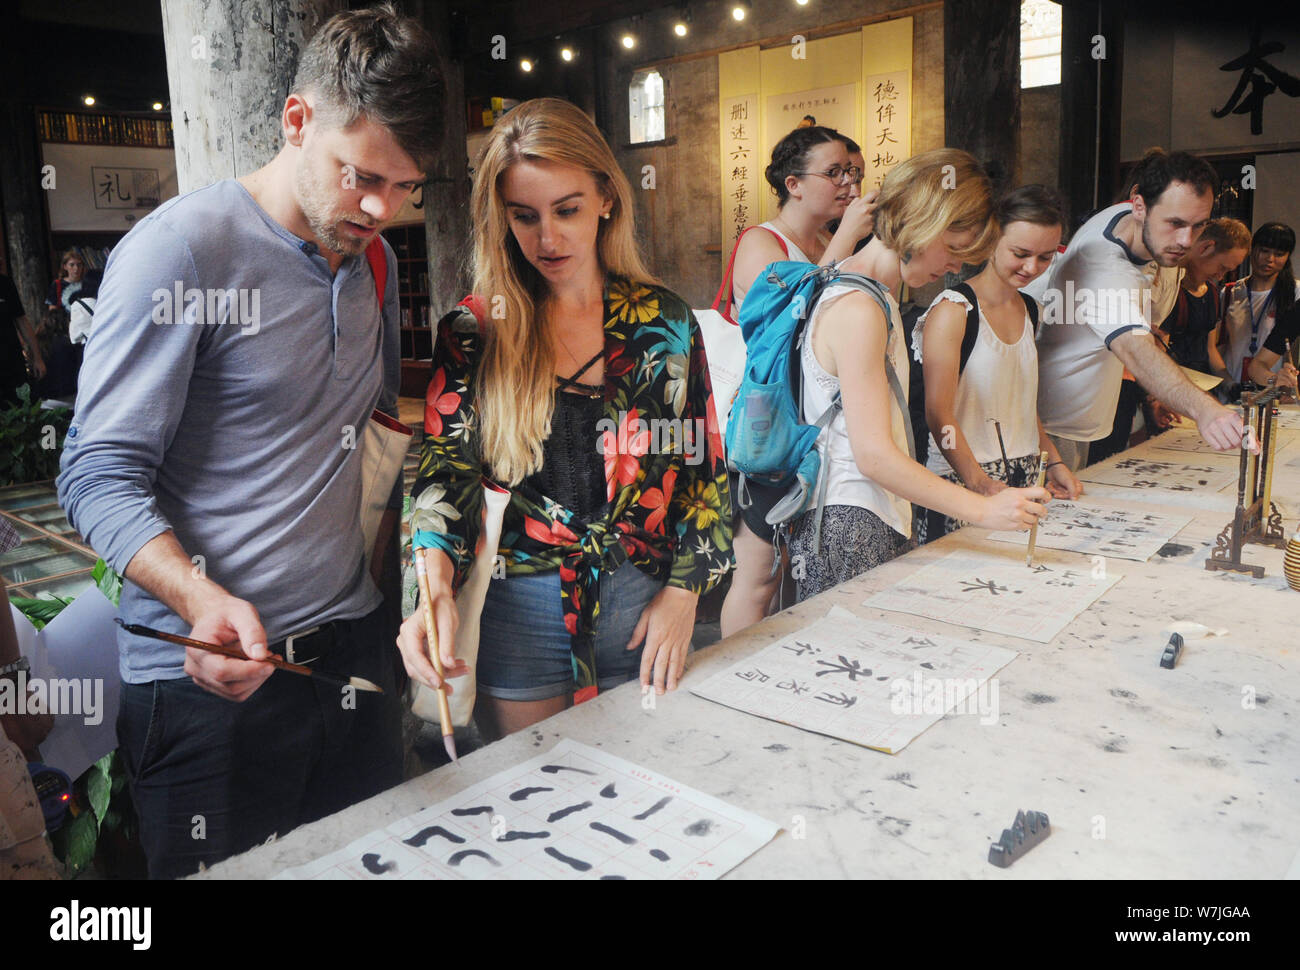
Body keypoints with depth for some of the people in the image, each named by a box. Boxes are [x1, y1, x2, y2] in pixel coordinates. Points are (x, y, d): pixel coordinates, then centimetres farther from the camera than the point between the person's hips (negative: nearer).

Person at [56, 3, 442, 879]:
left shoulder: (373, 258, 9)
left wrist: (390, 566, 9)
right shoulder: (181, 248, -12)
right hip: (210, 674, -6)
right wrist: (202, 599, -30)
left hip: (352, 644, 7)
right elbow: (100, 477, -15)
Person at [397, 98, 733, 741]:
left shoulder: (664, 322, 1)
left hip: (642, 607, 1)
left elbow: (702, 464, 4)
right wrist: (437, 589, -24)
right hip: (516, 610, 0)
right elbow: (443, 470, -7)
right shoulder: (473, 332, -2)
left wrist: (683, 591, -4)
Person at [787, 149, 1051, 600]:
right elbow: (874, 455, -21)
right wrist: (983, 510, -21)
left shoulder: (869, 293, 15)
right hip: (849, 529, -10)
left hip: (876, 521, 10)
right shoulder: (858, 310, -17)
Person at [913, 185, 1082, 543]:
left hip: (1024, 482, 7)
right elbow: (939, 413, -19)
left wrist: (1053, 463, 13)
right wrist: (982, 483, -28)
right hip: (960, 483, -7)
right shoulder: (954, 309, -11)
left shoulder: (1030, 311, 14)